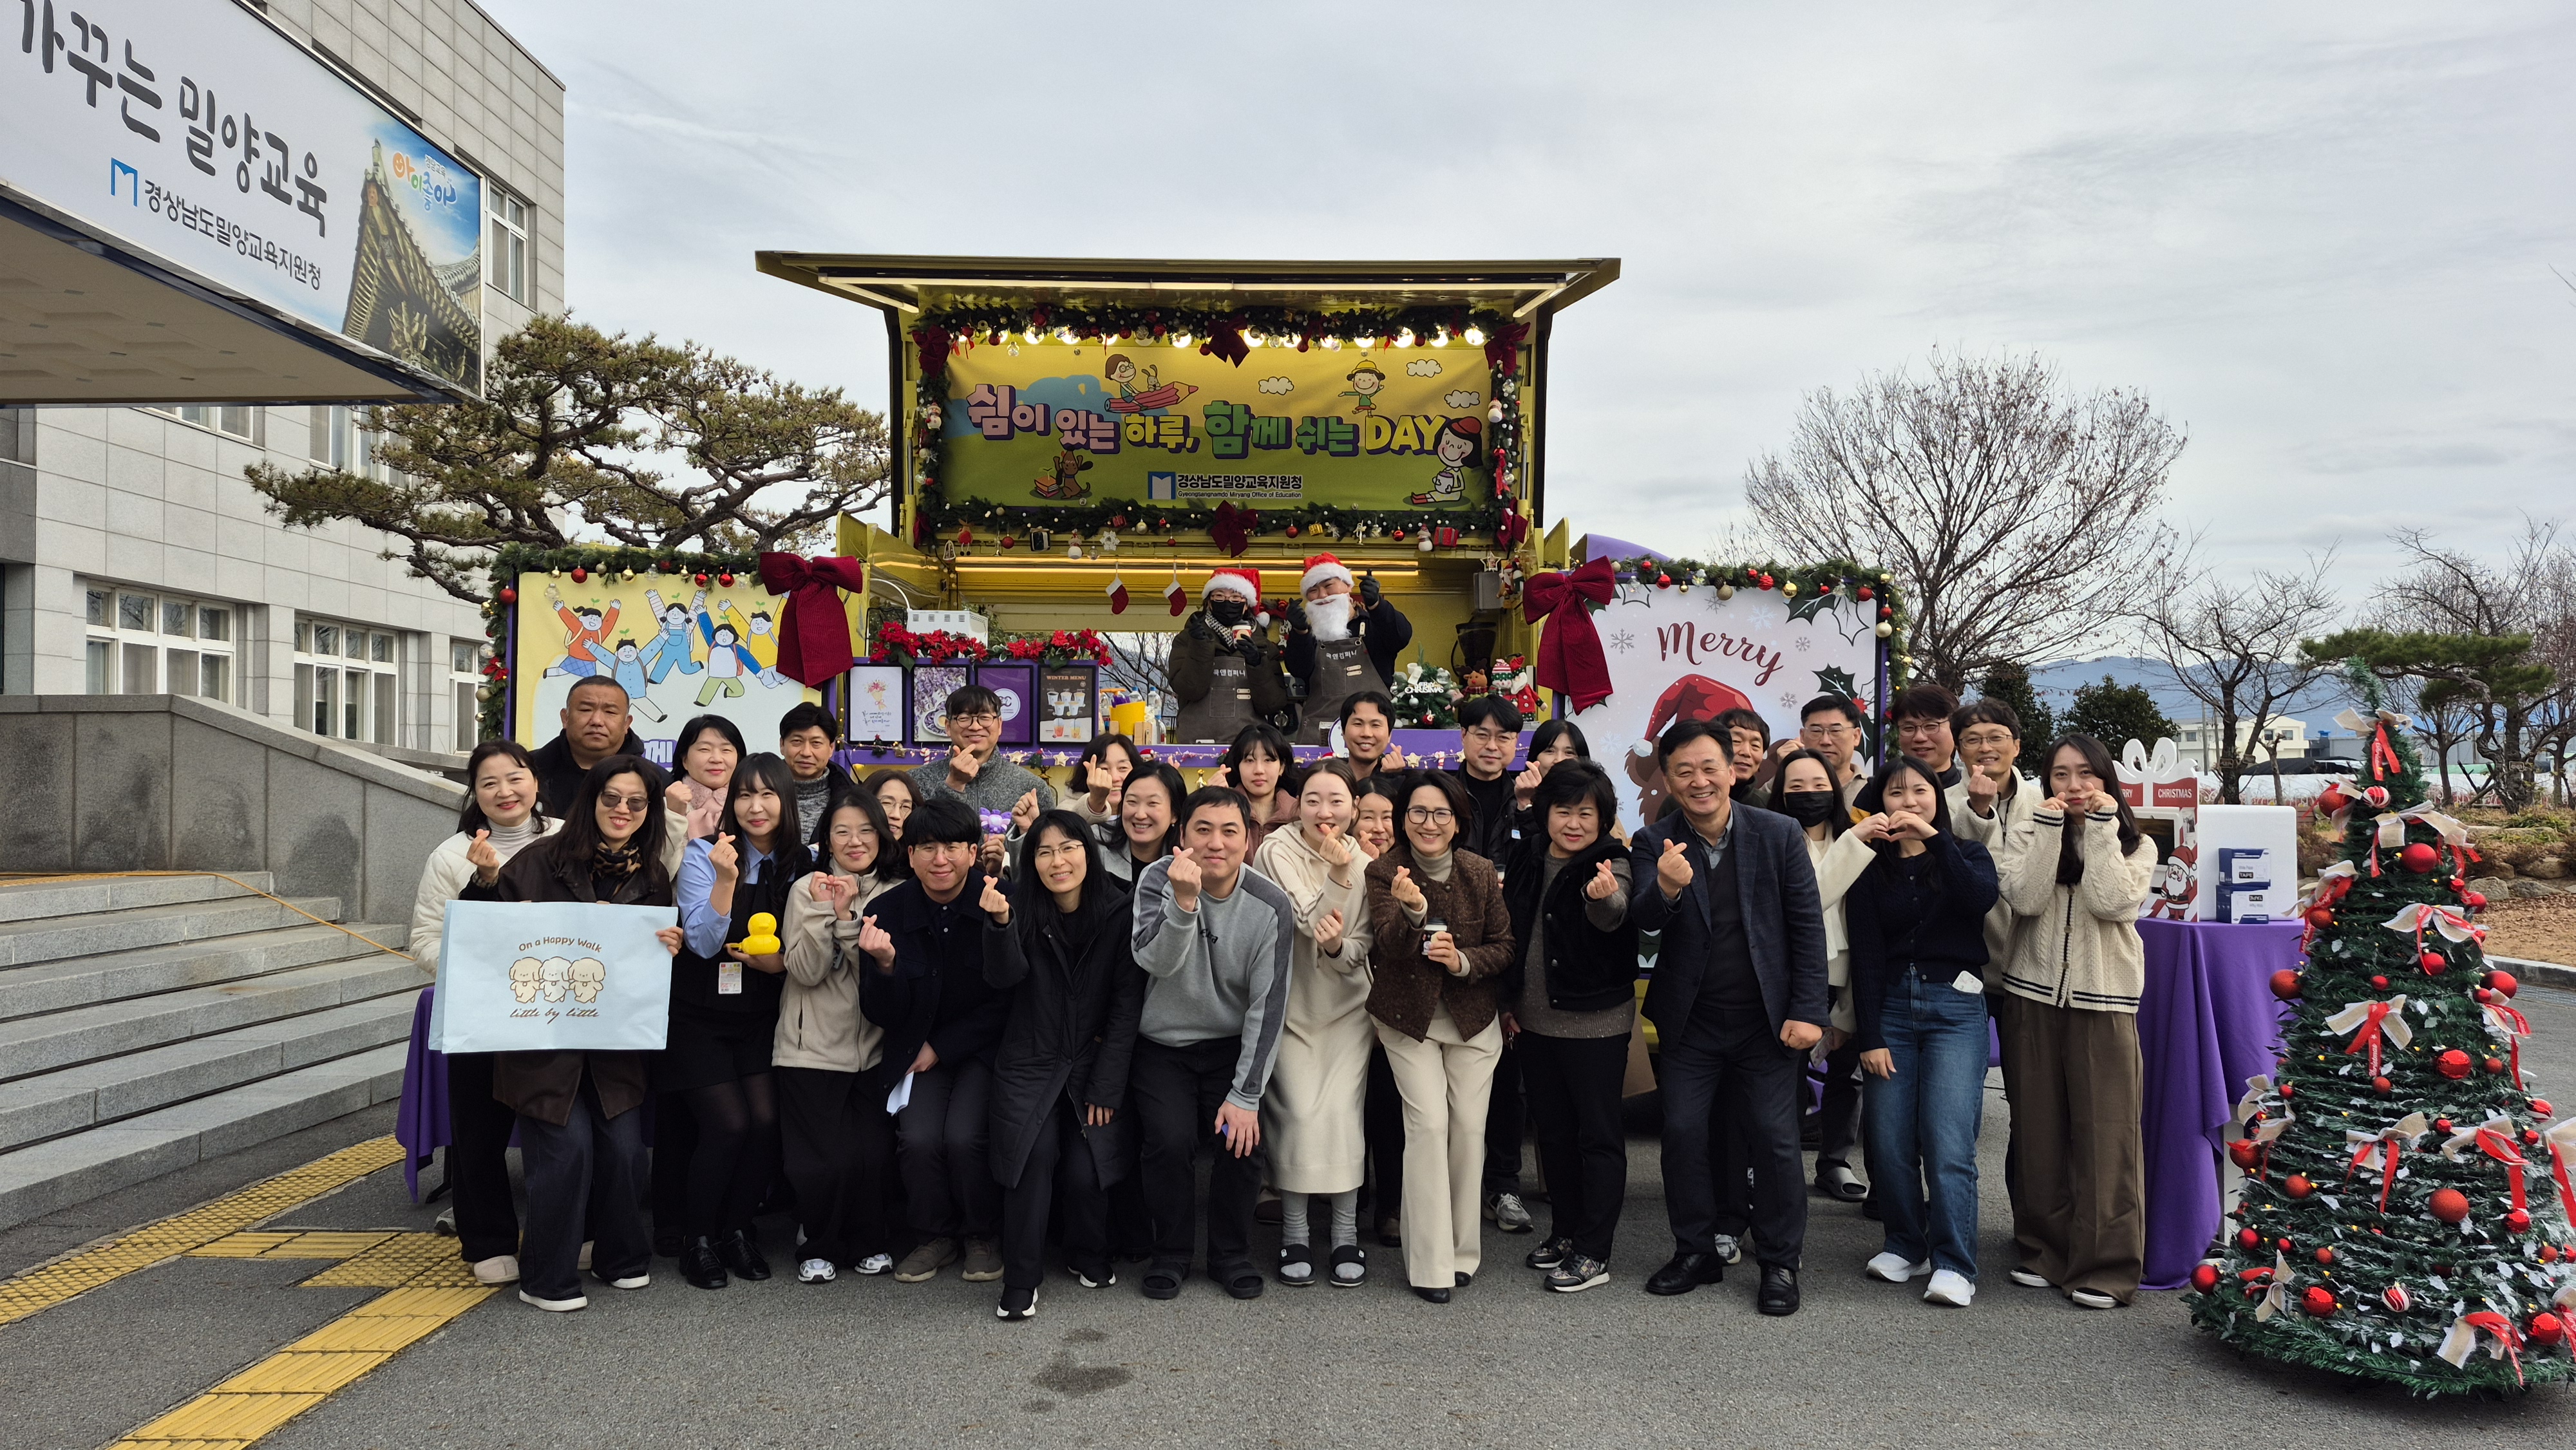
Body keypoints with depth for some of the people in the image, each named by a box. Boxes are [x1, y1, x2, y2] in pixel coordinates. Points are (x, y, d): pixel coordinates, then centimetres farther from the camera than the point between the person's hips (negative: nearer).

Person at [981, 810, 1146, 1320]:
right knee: (1033, 1156, -18)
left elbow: (1127, 1005, -5)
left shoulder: (1119, 912, -6)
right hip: (1030, 1063, 0)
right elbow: (1004, 978, -17)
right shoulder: (1022, 906, -3)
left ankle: (1090, 1257, 18)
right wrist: (1001, 923, -36)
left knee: (1086, 1171, -12)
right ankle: (1021, 1280, -2)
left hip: (1095, 1063, 0)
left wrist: (1106, 1087, -8)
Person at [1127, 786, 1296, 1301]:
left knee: (1243, 1138, -17)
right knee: (1171, 1140, -20)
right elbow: (1156, 962, -29)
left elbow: (1268, 1006, -11)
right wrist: (1184, 900, -45)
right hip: (1162, 1045, -1)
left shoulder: (1271, 906, -12)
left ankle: (1232, 1254, 9)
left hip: (1231, 1046, 1)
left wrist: (1246, 1096, -14)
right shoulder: (1158, 880, -13)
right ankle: (1171, 1253, 5)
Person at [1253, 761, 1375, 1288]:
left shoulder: (1366, 863, -2)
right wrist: (1338, 876, -30)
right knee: (1299, 1111, -12)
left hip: (1347, 1007, 2)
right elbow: (1311, 922, -18)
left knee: (1340, 1109, -10)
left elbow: (1359, 952, -3)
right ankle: (1295, 1234, 1)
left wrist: (1337, 948, -25)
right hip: (1290, 1006, -2)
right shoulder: (1277, 851, -11)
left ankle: (1346, 1233, 1)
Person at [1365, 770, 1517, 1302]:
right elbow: (1390, 947, -22)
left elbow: (1504, 947, 0)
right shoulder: (1384, 872, -10)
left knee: (1470, 1127, 3)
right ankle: (1430, 1264, -1)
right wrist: (1411, 910, -43)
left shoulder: (1481, 873, -4)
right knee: (1429, 1124, -10)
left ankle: (1463, 1251, 20)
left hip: (1472, 1017, 2)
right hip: (1408, 1017, -2)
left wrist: (1463, 961, -20)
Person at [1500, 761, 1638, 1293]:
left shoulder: (1611, 863, -12)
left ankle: (1593, 1254, 7)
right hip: (1534, 1020, 6)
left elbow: (1612, 917, -35)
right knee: (1553, 1130, 16)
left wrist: (1604, 896, -58)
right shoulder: (1529, 859, 4)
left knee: (1599, 1134, 1)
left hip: (1595, 1023, -6)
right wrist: (1508, 1001, 14)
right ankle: (1564, 1230, 31)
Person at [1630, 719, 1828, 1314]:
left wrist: (1807, 1011, -9)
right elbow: (1642, 920, -20)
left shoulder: (1779, 834, -6)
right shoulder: (1654, 844, -6)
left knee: (1775, 1140, 3)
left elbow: (1808, 926, -4)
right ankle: (1696, 1253, 24)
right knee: (1683, 1134, 6)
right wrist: (1666, 890, -44)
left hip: (1766, 1020, -1)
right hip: (1689, 1021, 1)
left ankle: (1779, 1262, 19)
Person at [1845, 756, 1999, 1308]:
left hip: (1954, 1004, -1)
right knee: (1890, 1139, 0)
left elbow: (1981, 899, -15)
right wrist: (1870, 1035, -4)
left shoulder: (1966, 856, 9)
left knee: (1947, 1140, -10)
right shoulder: (1869, 869, 8)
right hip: (1890, 1007, 2)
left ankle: (1954, 1265, -3)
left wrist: (1935, 839, -18)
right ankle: (1905, 1246, 17)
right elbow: (1865, 953, 2)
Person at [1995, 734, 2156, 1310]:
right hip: (2033, 997, 1)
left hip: (2103, 1003, -1)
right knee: (2039, 1131, 6)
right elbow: (2025, 899, -11)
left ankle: (2105, 1266, 3)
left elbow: (2109, 902, -13)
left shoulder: (2135, 845, 6)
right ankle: (2043, 1249, 18)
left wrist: (2101, 826, -10)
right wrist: (2051, 825, -10)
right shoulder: (2029, 836, 8)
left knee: (2105, 1133, -4)